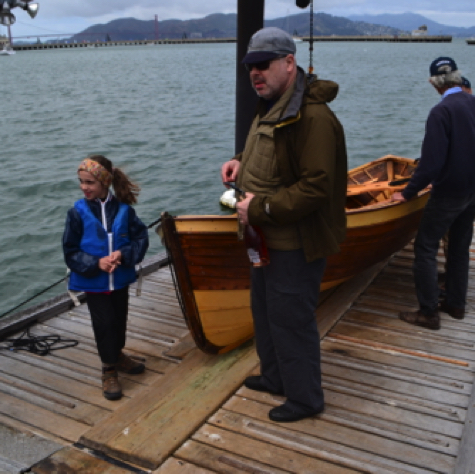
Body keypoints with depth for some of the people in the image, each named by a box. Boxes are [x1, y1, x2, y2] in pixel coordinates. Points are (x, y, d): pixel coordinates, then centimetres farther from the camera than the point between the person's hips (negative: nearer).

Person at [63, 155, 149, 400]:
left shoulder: (123, 209, -8)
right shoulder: (78, 212, -11)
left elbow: (141, 237, -5)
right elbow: (70, 251, -8)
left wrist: (123, 254, -22)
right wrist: (96, 263, -21)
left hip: (120, 277, 2)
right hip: (93, 281, -2)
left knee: (120, 318, 18)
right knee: (104, 323, 3)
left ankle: (117, 355, 44)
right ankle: (109, 370, 22)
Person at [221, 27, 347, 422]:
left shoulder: (312, 116, -24)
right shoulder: (271, 110, 9)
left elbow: (315, 188, -29)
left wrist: (260, 208, -25)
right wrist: (241, 163, 5)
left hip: (296, 245, -10)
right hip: (270, 240, 10)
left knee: (291, 320, 4)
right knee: (264, 311, 23)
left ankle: (305, 398, 26)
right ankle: (275, 377, 45)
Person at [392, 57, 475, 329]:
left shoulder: (442, 112, -19)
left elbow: (431, 163, -24)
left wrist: (408, 193, -15)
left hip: (449, 192, -8)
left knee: (426, 248, 1)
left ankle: (429, 312, 5)